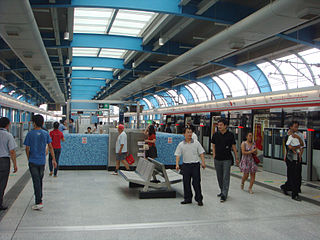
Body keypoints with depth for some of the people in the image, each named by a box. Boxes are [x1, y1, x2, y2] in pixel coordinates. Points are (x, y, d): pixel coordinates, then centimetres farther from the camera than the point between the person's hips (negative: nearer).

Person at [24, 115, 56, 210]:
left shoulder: (30, 134, -6)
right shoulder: (45, 134, 2)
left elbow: (27, 149, -3)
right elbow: (50, 147, 0)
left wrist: (29, 159, 12)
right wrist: (53, 159, 3)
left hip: (33, 161, -3)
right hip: (42, 161, 3)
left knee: (36, 181, -4)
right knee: (40, 180, 18)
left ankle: (39, 202, -8)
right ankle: (39, 197, 30)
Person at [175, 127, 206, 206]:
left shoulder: (196, 143, 3)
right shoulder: (181, 145, 3)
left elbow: (201, 153, 3)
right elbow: (177, 155, -1)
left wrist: (203, 162, -6)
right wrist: (177, 164, -14)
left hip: (195, 165, -1)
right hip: (186, 165, 2)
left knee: (196, 182, -1)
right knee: (186, 182, 8)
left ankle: (199, 199, 10)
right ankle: (188, 198, 21)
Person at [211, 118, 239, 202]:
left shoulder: (230, 135, -4)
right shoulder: (215, 135, 3)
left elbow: (234, 147, 2)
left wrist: (236, 158, 3)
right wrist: (214, 155, 5)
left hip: (227, 159, -3)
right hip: (217, 160, 4)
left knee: (226, 177, -6)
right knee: (219, 177, 13)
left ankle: (224, 195, -4)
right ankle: (222, 191, 30)